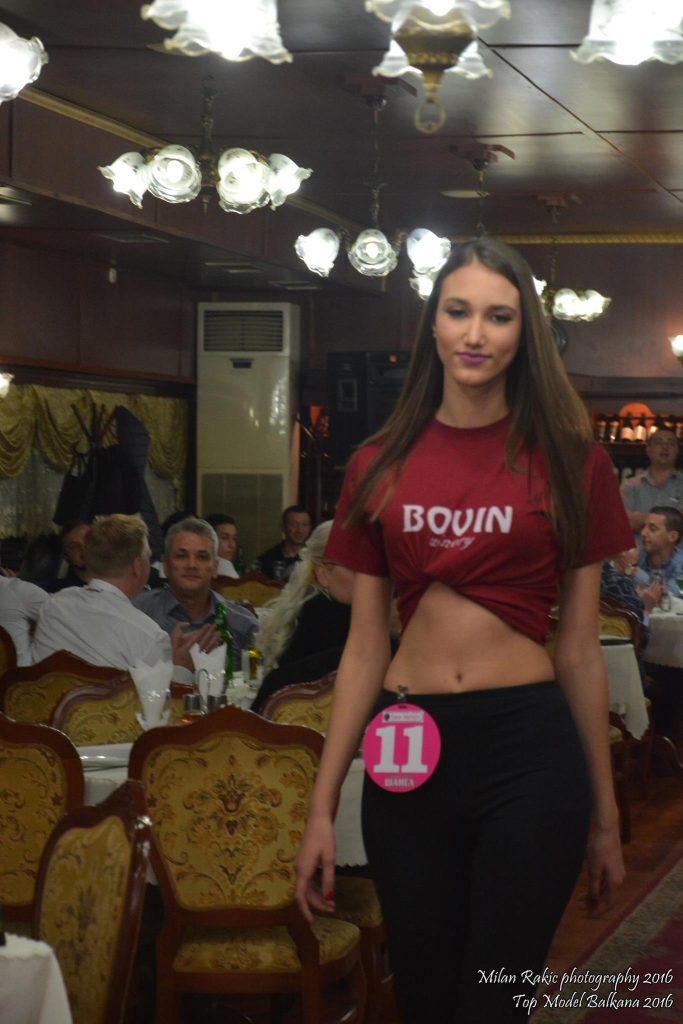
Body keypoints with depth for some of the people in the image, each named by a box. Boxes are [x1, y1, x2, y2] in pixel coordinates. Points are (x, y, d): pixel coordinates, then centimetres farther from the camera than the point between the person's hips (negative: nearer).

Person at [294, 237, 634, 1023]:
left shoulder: (570, 462, 1)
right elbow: (364, 645, 8)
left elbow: (579, 649, 4)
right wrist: (321, 808, 5)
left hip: (530, 748, -2)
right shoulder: (379, 467, 6)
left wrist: (605, 817, 6)